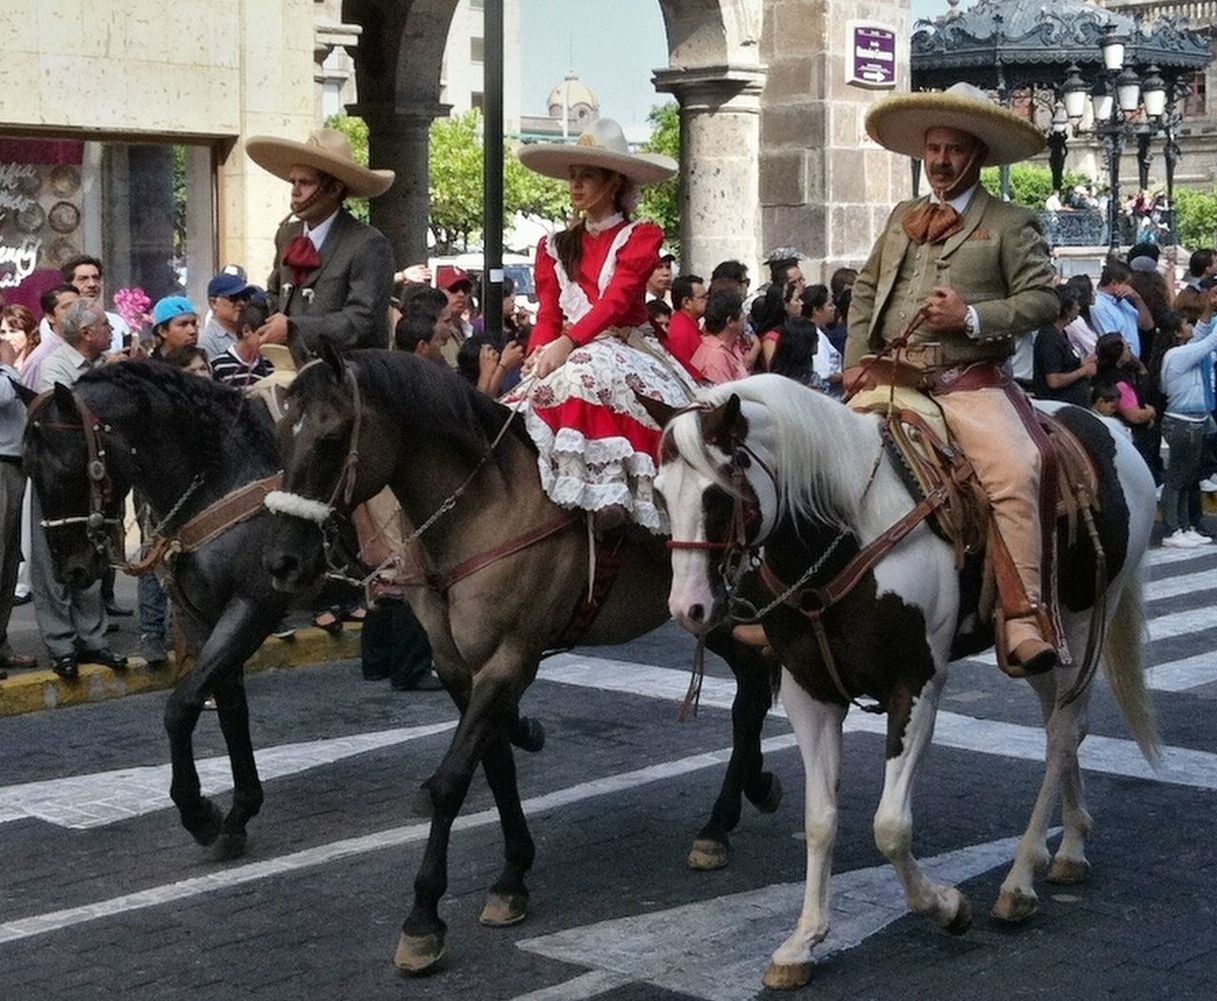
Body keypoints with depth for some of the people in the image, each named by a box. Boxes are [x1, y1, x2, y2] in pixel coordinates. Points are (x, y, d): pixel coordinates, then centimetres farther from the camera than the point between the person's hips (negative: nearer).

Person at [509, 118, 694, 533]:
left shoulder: (639, 238, 4)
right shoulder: (556, 248, 20)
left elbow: (616, 300, -12)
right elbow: (548, 316, 11)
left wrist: (567, 343, -26)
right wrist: (540, 354, -12)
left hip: (626, 351, -5)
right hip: (570, 356, 5)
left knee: (593, 375, -37)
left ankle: (609, 493, -47)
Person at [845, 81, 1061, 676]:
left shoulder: (1010, 224, 6)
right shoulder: (902, 217, 21)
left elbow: (1042, 299, -2)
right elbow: (865, 291, 22)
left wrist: (973, 317, -16)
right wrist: (857, 366, 8)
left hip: (971, 384, -5)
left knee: (1015, 472, -29)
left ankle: (1025, 622, -31)